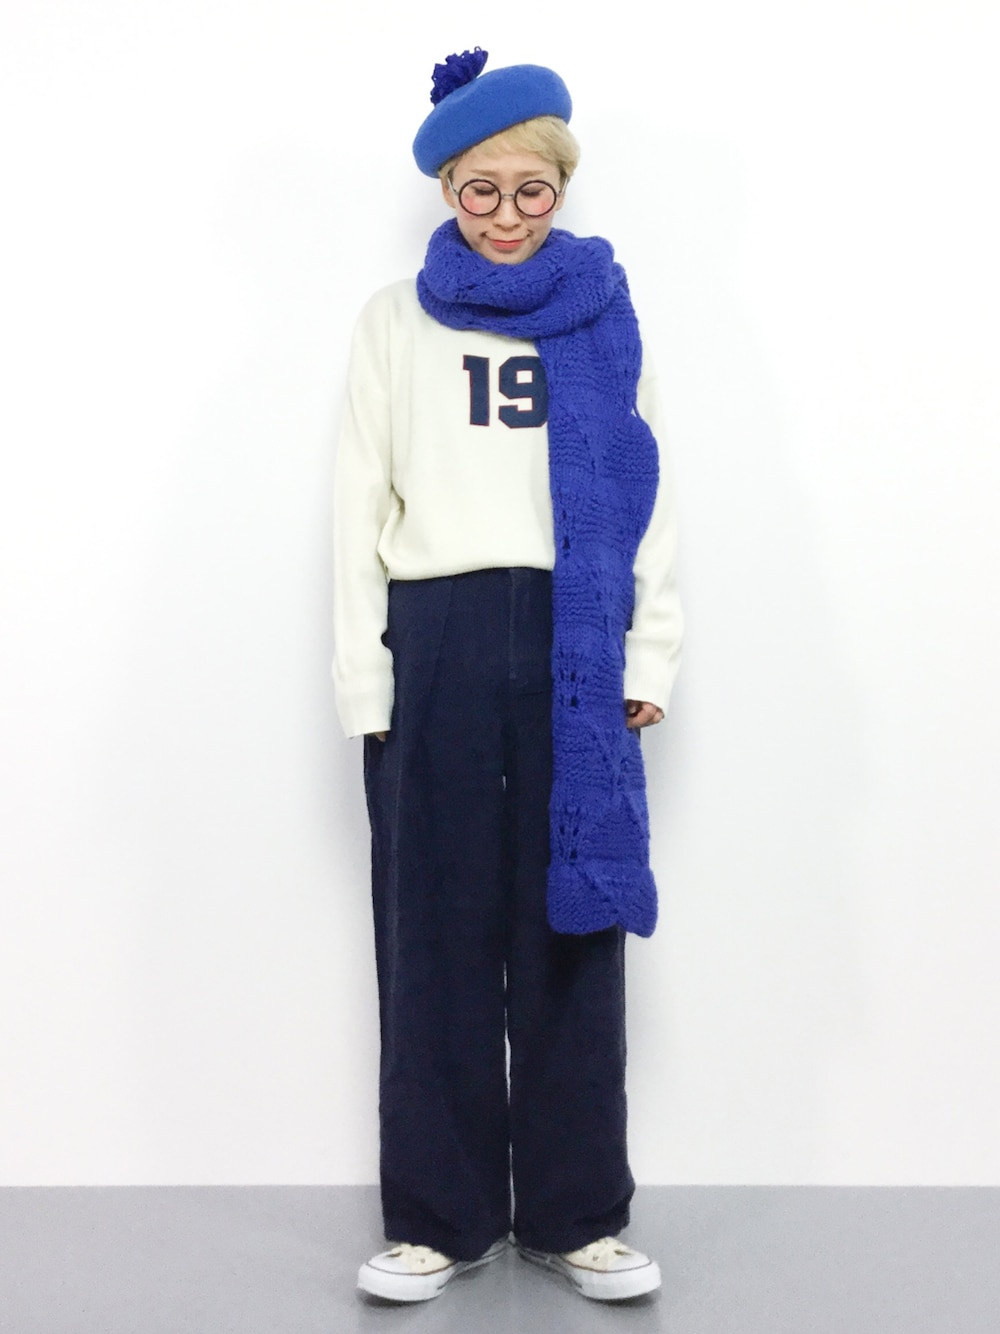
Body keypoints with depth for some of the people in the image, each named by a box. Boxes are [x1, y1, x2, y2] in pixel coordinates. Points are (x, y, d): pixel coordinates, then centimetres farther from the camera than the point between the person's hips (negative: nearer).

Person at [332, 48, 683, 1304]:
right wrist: (362, 674, -2)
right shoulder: (396, 319, 12)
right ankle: (441, 1214, 13)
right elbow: (361, 503, 7)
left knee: (574, 923, 3)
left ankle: (575, 1211, 14)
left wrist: (649, 654, -1)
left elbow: (644, 491, 8)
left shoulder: (604, 314, 13)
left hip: (576, 646, 1)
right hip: (437, 643, 0)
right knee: (439, 929, 2)